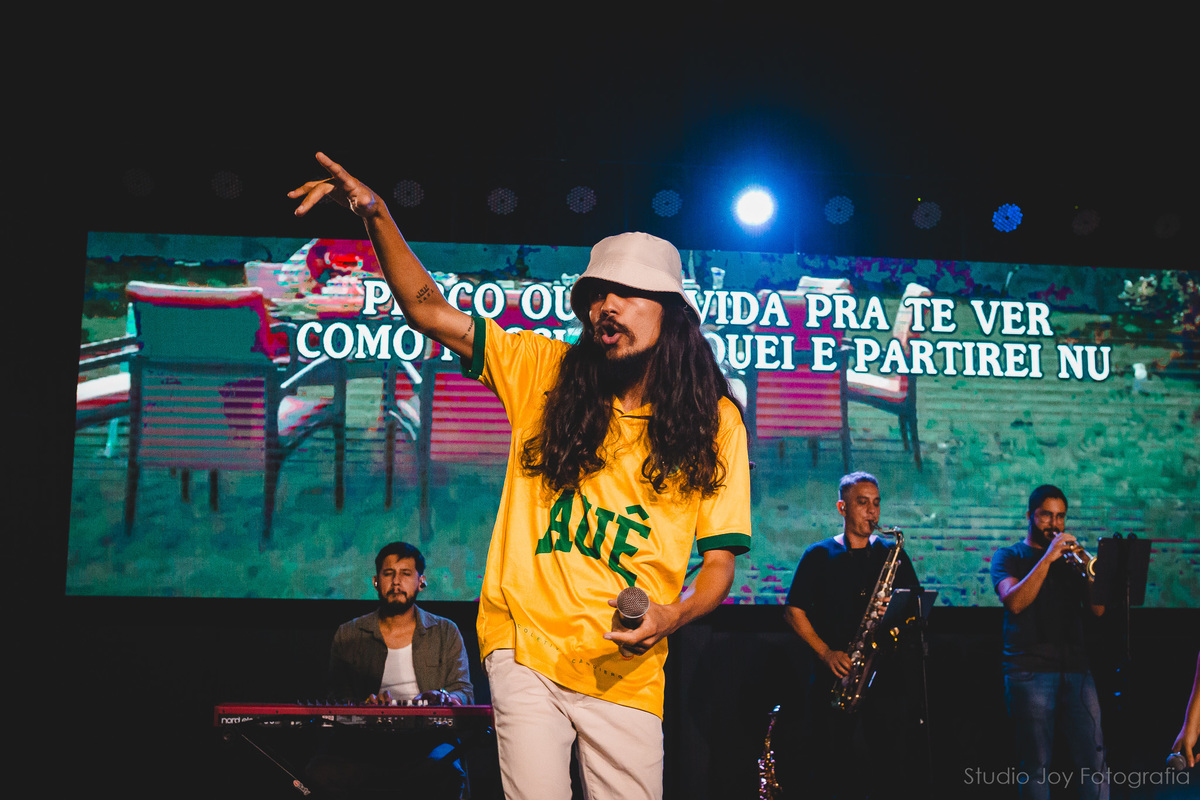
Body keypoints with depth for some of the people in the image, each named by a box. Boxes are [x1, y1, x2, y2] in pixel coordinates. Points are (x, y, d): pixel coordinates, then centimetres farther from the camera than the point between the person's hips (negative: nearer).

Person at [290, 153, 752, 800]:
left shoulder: (714, 422, 1)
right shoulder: (543, 371, 3)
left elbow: (719, 559, 2)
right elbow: (429, 311, 1)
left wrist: (672, 617, -17)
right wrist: (376, 215, -12)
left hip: (626, 672, 1)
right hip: (526, 649, 0)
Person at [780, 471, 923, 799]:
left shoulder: (893, 554, 13)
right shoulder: (819, 555, 8)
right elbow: (793, 611, 4)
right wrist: (825, 652, -8)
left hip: (886, 677, 1)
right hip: (834, 678, -1)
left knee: (889, 774, -2)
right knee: (830, 769, -2)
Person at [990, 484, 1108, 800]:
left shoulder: (1070, 556, 19)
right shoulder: (1009, 556, 10)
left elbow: (1097, 609, 8)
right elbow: (1015, 602, -10)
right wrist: (1048, 558, -13)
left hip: (1075, 667, 3)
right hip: (1029, 668, -3)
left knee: (1094, 758, -3)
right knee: (1036, 764, -2)